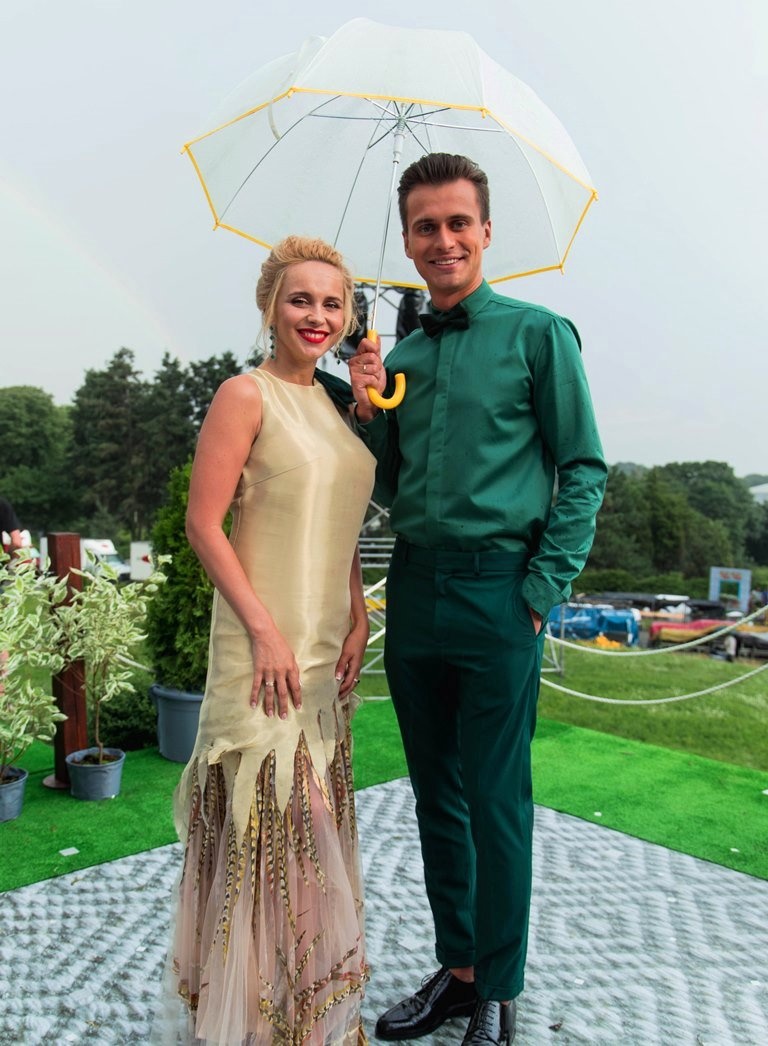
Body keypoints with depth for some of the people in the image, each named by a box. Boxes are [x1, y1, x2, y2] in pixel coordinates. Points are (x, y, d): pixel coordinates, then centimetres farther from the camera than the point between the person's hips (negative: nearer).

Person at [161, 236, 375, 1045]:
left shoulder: (334, 400, 11)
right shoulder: (247, 395, -10)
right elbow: (204, 524, -14)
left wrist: (357, 619, 8)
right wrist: (266, 630, -17)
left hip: (328, 643, 7)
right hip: (265, 643, -7)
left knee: (316, 816, 18)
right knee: (266, 817, 2)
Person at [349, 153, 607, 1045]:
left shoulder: (537, 333, -1)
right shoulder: (400, 355, 14)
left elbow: (583, 471, -4)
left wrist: (541, 591, -11)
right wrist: (368, 409, 1)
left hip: (496, 589, -5)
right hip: (413, 591, 6)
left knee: (495, 801, 3)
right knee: (436, 796, 14)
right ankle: (455, 967, 33)